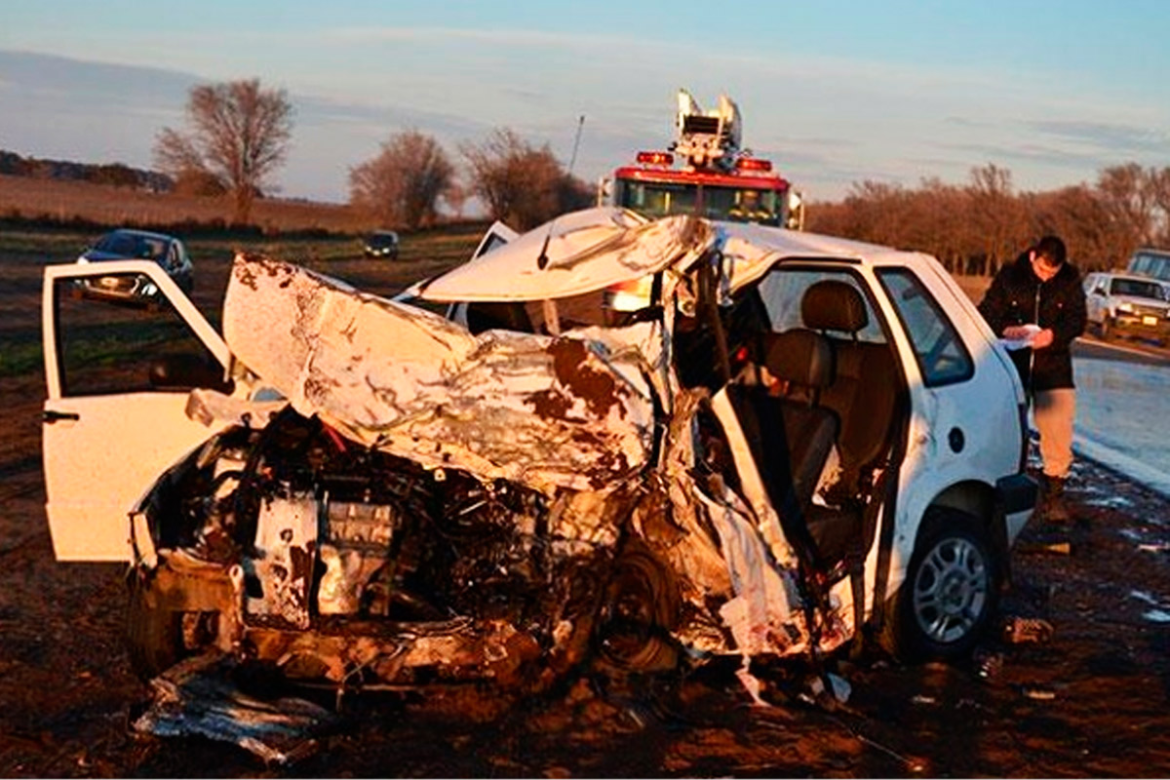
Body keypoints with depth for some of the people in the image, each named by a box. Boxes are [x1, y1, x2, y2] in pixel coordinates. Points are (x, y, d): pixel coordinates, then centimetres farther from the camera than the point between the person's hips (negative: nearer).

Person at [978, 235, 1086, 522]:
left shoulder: (1071, 281, 1)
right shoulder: (1010, 276, -2)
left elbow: (1077, 320, -1)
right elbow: (986, 312, 0)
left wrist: (1054, 334, -21)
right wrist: (1005, 329, -21)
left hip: (1053, 368, 0)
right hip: (1012, 364, 0)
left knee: (1058, 436, -3)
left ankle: (1053, 495, 9)